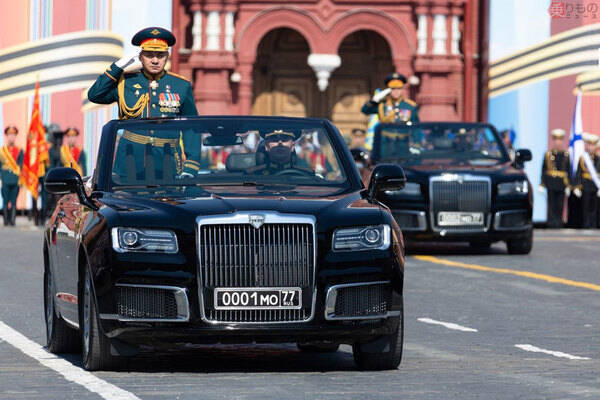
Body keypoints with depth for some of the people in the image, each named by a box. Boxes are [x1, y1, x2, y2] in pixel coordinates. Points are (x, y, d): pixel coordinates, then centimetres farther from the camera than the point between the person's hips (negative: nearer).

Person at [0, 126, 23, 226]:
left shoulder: (19, 151, 10)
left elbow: (20, 165, 8)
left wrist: (19, 176, -1)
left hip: (16, 180, 1)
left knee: (13, 202, -1)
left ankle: (12, 220, 0)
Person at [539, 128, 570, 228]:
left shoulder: (566, 155, 7)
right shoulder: (548, 154, 2)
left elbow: (568, 171, 9)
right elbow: (543, 170, 4)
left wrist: (568, 186, 5)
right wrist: (542, 184, 0)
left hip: (562, 184, 2)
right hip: (551, 184, -2)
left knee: (560, 206, 4)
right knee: (551, 205, -3)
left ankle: (559, 223, 12)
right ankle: (551, 223, 0)